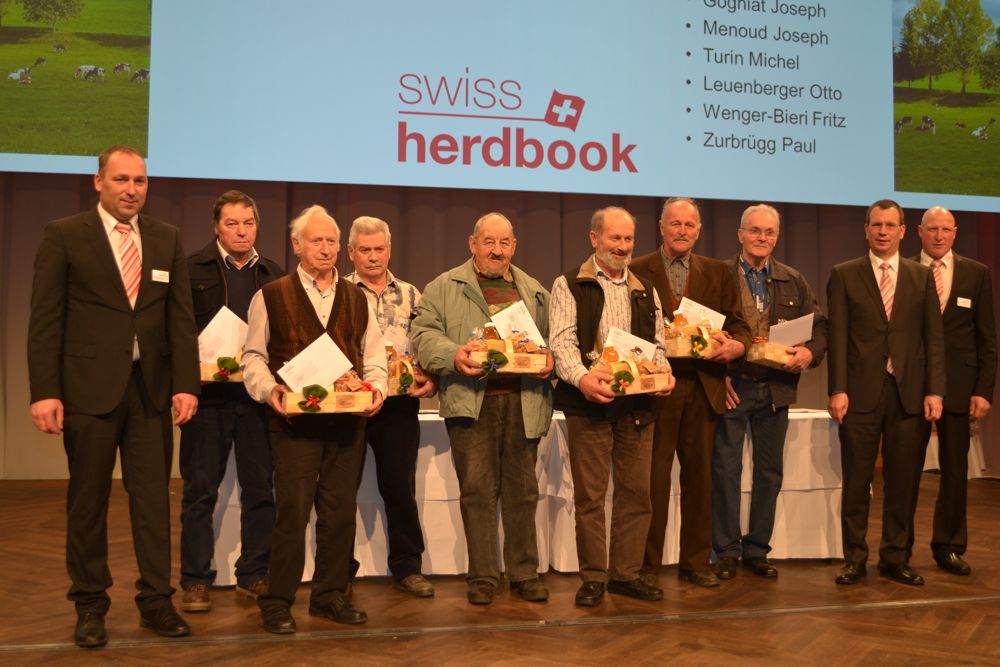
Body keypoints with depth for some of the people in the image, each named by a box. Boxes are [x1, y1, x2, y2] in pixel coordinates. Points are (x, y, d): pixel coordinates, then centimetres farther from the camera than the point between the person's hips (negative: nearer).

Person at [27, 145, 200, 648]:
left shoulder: (167, 239, 9)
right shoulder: (64, 235, 0)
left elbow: (180, 317, 6)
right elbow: (45, 320, -4)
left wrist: (186, 383, -3)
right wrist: (44, 392, -11)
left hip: (152, 387, 3)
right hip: (89, 387, -2)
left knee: (154, 497, 6)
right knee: (88, 501, 8)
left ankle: (156, 601, 17)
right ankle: (90, 606, 21)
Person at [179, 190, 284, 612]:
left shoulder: (273, 275, 12)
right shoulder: (193, 270, 2)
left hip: (258, 394, 3)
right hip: (208, 392, -3)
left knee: (259, 489, 7)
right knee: (200, 491, 3)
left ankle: (254, 576, 18)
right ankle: (195, 581, 12)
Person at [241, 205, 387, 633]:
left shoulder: (357, 299, 15)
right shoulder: (271, 296, 5)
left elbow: (373, 356, 15)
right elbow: (253, 356, 6)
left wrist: (376, 388, -4)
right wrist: (268, 389, -12)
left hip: (348, 420, 4)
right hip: (295, 420, -3)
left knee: (340, 510, 7)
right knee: (292, 510, -4)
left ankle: (331, 596, 19)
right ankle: (277, 602, 7)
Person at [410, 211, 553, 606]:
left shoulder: (535, 292, 19)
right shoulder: (444, 288, 8)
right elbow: (423, 335, 0)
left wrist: (549, 360, -3)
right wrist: (453, 354, -18)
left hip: (523, 403, 3)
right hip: (471, 403, -3)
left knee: (522, 491, 7)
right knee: (476, 491, 0)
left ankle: (524, 573, 17)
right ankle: (482, 576, 10)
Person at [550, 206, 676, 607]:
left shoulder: (645, 291, 18)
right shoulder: (570, 285, 3)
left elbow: (657, 344, 18)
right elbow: (562, 340, -9)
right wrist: (581, 377, -27)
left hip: (637, 404, 5)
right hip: (590, 402, -4)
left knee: (636, 491, 7)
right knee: (589, 494, 1)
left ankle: (626, 573, 18)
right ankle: (593, 577, 10)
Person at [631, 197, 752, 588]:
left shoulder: (717, 273, 12)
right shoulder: (637, 271, 3)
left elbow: (738, 324, 10)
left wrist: (736, 344, -11)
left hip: (703, 387, 3)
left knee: (699, 477, 9)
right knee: (653, 478, 1)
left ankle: (696, 562, 21)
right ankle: (647, 564, 12)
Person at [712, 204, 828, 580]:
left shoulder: (793, 282, 11)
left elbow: (819, 325, 11)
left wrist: (810, 352, -10)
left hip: (776, 389, 4)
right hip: (731, 387, -4)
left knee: (769, 471, 9)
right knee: (726, 470, 1)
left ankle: (757, 549, 21)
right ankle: (726, 551, 12)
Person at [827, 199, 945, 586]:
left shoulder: (922, 277, 11)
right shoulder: (844, 275, 5)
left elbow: (933, 337, 7)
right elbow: (837, 336, -1)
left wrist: (934, 391, -2)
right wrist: (837, 390, -9)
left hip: (908, 393, 2)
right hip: (861, 392, -2)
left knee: (903, 481, 7)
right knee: (856, 481, 4)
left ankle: (895, 558, 20)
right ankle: (854, 559, 15)